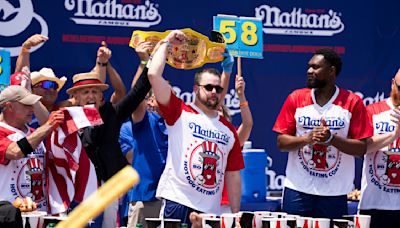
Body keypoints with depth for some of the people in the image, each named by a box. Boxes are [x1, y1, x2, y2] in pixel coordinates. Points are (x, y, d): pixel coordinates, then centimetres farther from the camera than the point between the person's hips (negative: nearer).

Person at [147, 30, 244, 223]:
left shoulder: (228, 130, 15)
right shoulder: (180, 113, 4)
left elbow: (233, 175, 16)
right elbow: (154, 75, -7)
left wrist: (235, 213, 10)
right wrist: (166, 43, 4)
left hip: (211, 211, 4)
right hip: (177, 204, -4)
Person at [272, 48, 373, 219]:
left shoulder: (352, 102, 0)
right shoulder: (296, 99, 5)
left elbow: (362, 148, -2)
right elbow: (281, 142, 4)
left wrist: (331, 139, -18)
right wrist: (307, 138, -15)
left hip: (335, 193, -1)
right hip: (297, 190, 1)